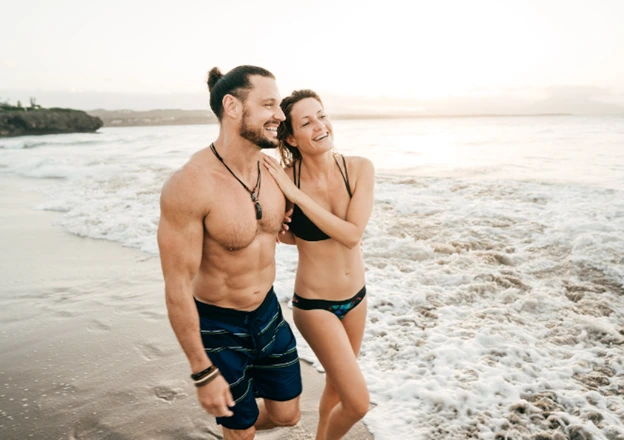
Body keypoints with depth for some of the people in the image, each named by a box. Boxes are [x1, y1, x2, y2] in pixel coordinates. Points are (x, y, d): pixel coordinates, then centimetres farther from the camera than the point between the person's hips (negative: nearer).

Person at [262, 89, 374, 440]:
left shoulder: (360, 168, -13)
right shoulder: (284, 178, -18)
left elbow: (352, 234, -23)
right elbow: (287, 234, -1)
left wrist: (296, 194, -26)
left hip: (356, 296, 3)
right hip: (315, 304, -3)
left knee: (337, 384, 23)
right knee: (358, 402, -1)